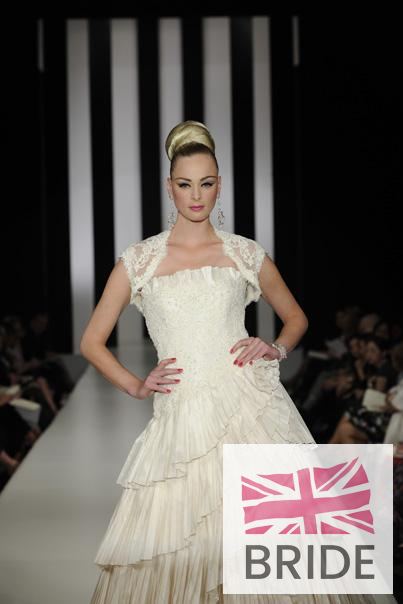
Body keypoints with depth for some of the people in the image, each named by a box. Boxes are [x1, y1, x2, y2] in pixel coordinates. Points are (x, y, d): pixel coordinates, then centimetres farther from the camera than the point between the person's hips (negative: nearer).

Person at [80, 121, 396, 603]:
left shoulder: (246, 254, 8)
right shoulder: (138, 260, 7)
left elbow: (296, 317, 23)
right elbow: (91, 342, 14)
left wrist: (276, 349, 4)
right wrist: (136, 386, 2)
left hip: (252, 414, 0)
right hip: (181, 422, 0)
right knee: (169, 559, -3)